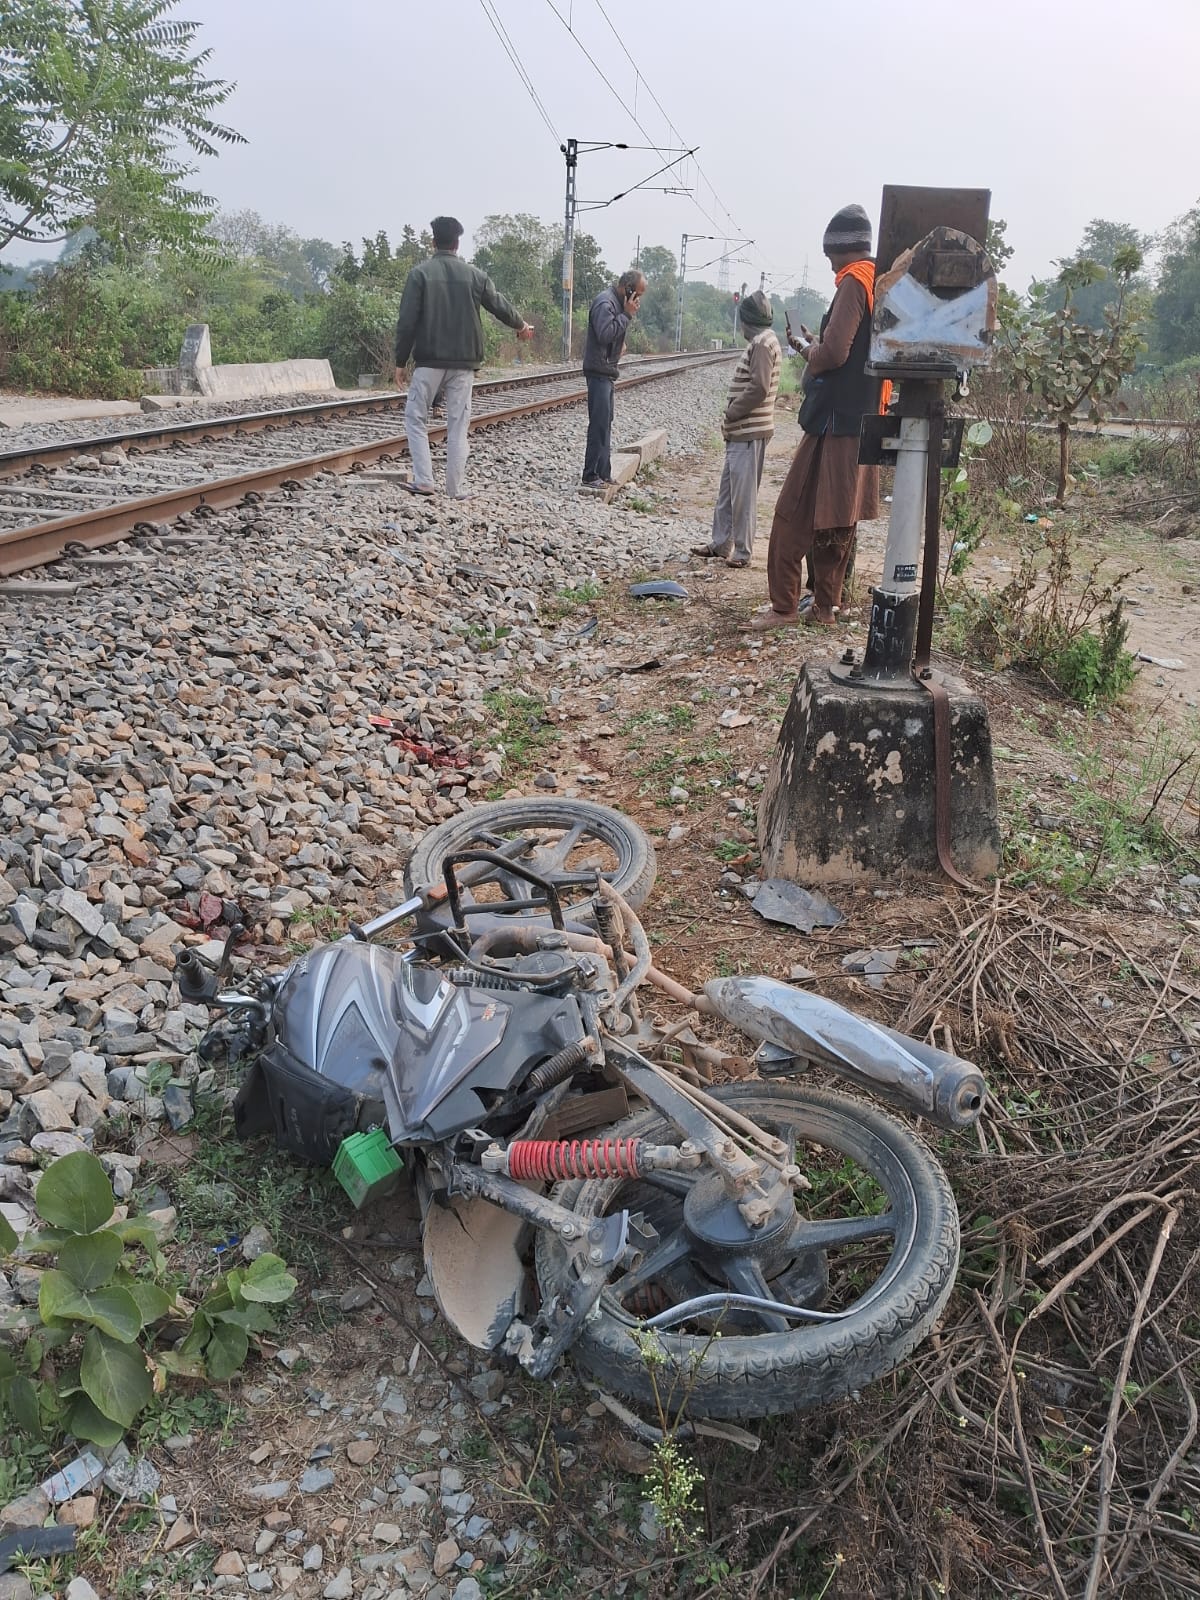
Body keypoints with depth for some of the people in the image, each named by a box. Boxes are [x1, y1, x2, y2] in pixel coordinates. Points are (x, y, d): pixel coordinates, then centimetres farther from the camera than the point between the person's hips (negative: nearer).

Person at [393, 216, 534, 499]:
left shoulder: (420, 273, -4)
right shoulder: (474, 275, 4)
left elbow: (406, 321, -8)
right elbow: (500, 306, 14)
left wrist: (400, 362, 0)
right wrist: (521, 325, 35)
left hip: (429, 361, -2)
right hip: (463, 363, 2)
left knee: (415, 418, 9)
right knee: (458, 425, 6)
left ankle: (424, 480, -2)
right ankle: (455, 489, 6)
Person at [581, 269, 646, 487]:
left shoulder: (618, 302, 14)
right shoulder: (605, 303, -17)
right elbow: (605, 334, -27)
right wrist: (627, 315, -21)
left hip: (607, 371, 11)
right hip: (599, 371, -11)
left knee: (605, 422, 13)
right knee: (599, 423, -10)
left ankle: (603, 473, 19)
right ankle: (591, 476, -8)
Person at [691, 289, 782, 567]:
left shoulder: (763, 343, -13)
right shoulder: (759, 342, 17)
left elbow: (758, 389, -22)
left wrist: (729, 415, -14)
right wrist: (731, 417, 11)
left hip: (749, 432, -10)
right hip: (740, 431, 10)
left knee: (743, 494, -5)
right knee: (727, 490, 15)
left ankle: (742, 553, 0)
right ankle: (721, 543, 24)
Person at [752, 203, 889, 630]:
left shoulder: (854, 282, -12)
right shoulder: (882, 283, 15)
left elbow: (834, 353, -21)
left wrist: (808, 350, -2)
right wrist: (815, 347, 13)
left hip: (835, 422, -9)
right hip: (862, 420, 9)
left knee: (792, 517, -4)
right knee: (837, 522, 13)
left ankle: (783, 606, -2)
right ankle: (825, 606, 18)